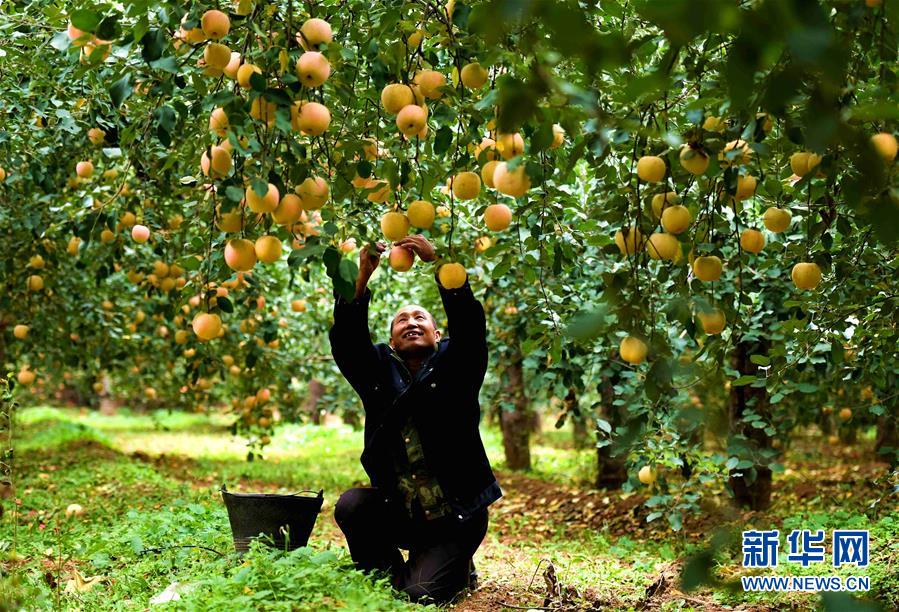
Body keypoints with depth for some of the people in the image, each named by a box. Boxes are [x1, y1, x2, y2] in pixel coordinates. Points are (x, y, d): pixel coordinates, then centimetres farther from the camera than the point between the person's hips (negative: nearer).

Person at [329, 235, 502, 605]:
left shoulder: (454, 368, -2)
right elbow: (346, 338, -14)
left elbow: (469, 323, -20)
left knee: (422, 593, -18)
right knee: (350, 506, -25)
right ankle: (387, 571, 4)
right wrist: (362, 277, -27)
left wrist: (437, 264, -31)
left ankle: (459, 570, 19)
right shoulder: (379, 372, 4)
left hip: (456, 516, -3)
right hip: (397, 513, 3)